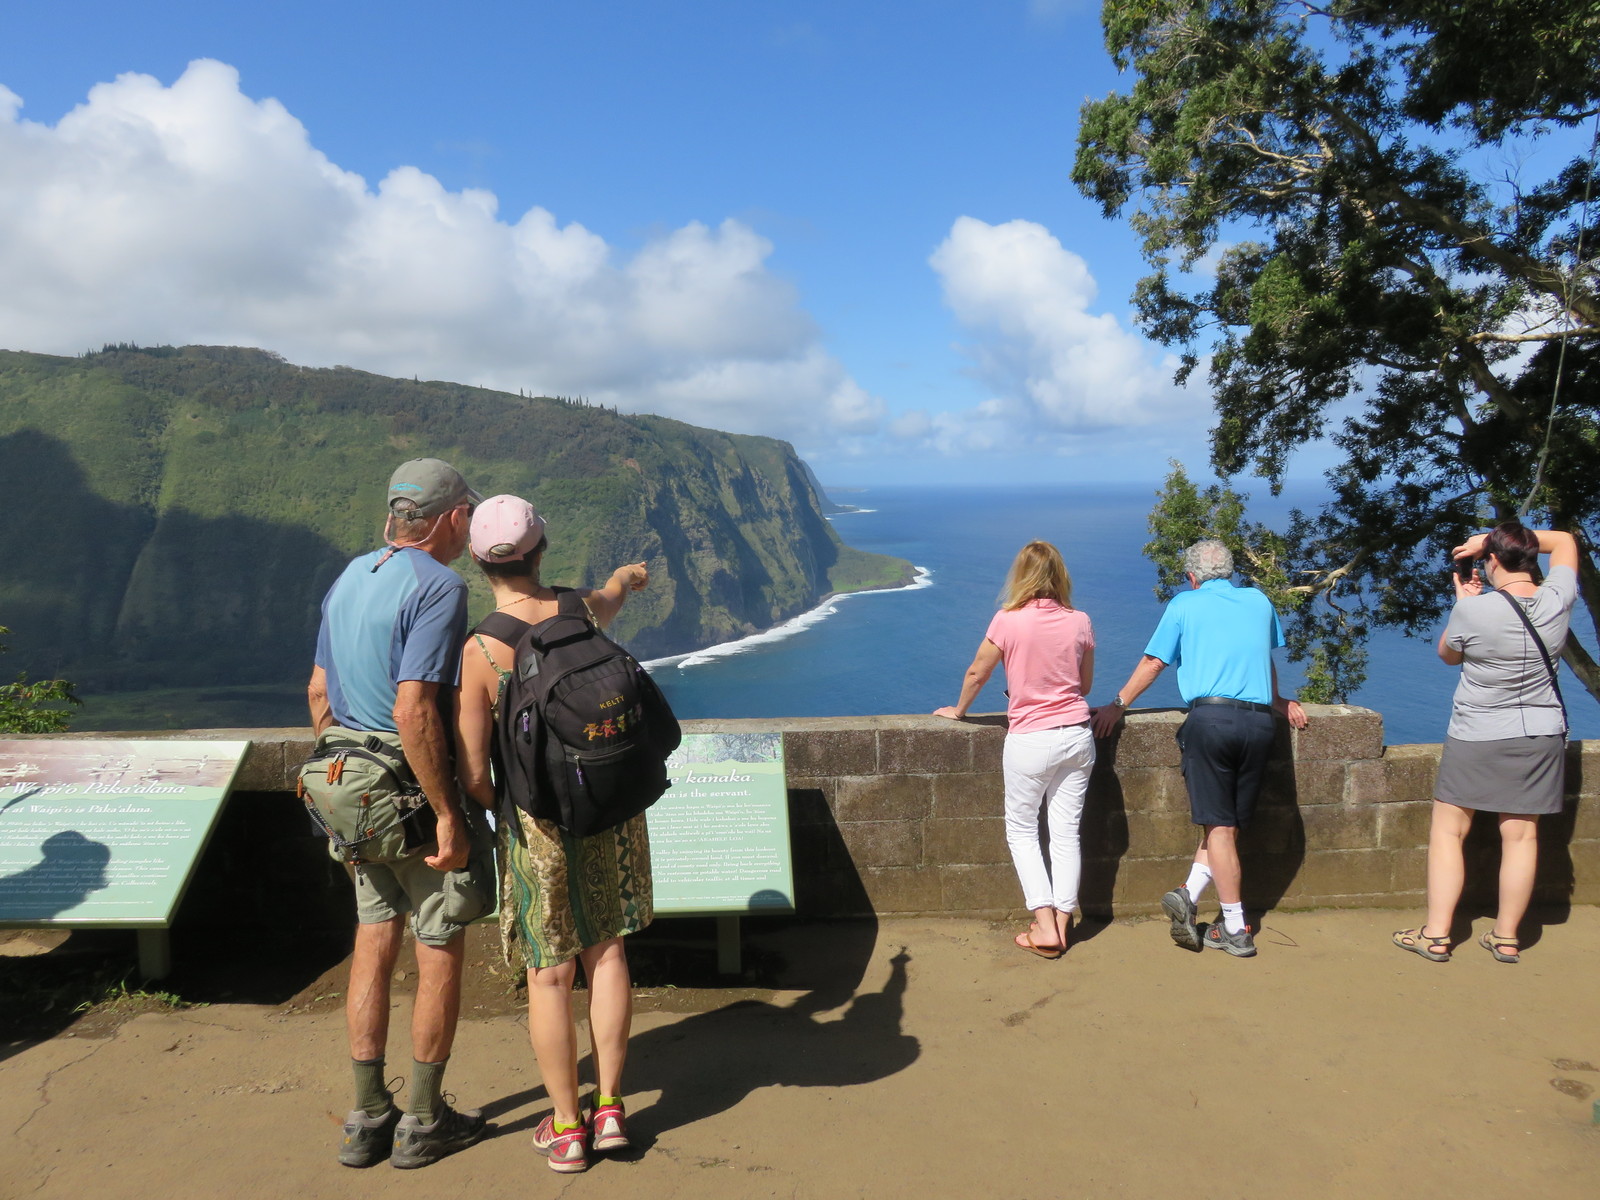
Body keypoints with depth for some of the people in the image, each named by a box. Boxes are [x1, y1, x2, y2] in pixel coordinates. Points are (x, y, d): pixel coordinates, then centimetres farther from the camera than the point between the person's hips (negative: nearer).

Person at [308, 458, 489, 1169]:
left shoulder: (348, 579, 9)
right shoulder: (437, 588, -18)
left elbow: (319, 693, 13)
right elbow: (414, 712, -25)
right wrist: (448, 815, -21)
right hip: (416, 793, -8)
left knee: (374, 944, 15)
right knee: (439, 953, 7)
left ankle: (367, 1121, 25)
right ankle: (425, 1123, 19)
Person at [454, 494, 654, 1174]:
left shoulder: (480, 652, -18)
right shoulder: (583, 612, -6)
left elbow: (472, 771, -17)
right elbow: (612, 595, 22)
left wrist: (496, 809, 6)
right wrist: (628, 575, 46)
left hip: (537, 819, -3)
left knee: (549, 976, 9)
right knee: (606, 951, 16)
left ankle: (566, 1127, 21)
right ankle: (609, 1108, 24)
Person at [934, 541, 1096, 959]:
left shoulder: (1009, 621, -11)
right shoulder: (1080, 622, 0)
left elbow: (976, 674, 0)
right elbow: (1085, 683, 12)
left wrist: (958, 710, 18)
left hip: (1030, 741, -4)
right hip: (1077, 735, 4)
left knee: (1021, 831, 10)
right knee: (1067, 832, 10)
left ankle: (1044, 927, 4)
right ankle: (1062, 924, 16)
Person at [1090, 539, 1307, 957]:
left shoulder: (1184, 605, 8)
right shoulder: (1259, 602, 18)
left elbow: (1153, 662, 9)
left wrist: (1118, 704, 20)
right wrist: (1278, 702, 48)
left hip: (1211, 717, -3)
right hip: (1259, 723, 3)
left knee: (1219, 826, 0)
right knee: (1230, 823, 11)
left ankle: (1236, 931, 0)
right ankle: (1189, 893, -3)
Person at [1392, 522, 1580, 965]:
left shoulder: (1473, 610, -18)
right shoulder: (1557, 601, -6)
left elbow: (1447, 654, 3)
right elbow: (1565, 540, 13)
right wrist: (1492, 538, 6)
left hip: (1476, 738, -4)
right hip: (1541, 737, 4)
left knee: (1448, 832, 5)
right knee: (1521, 835, 9)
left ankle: (1436, 935, 7)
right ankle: (1507, 937, 17)